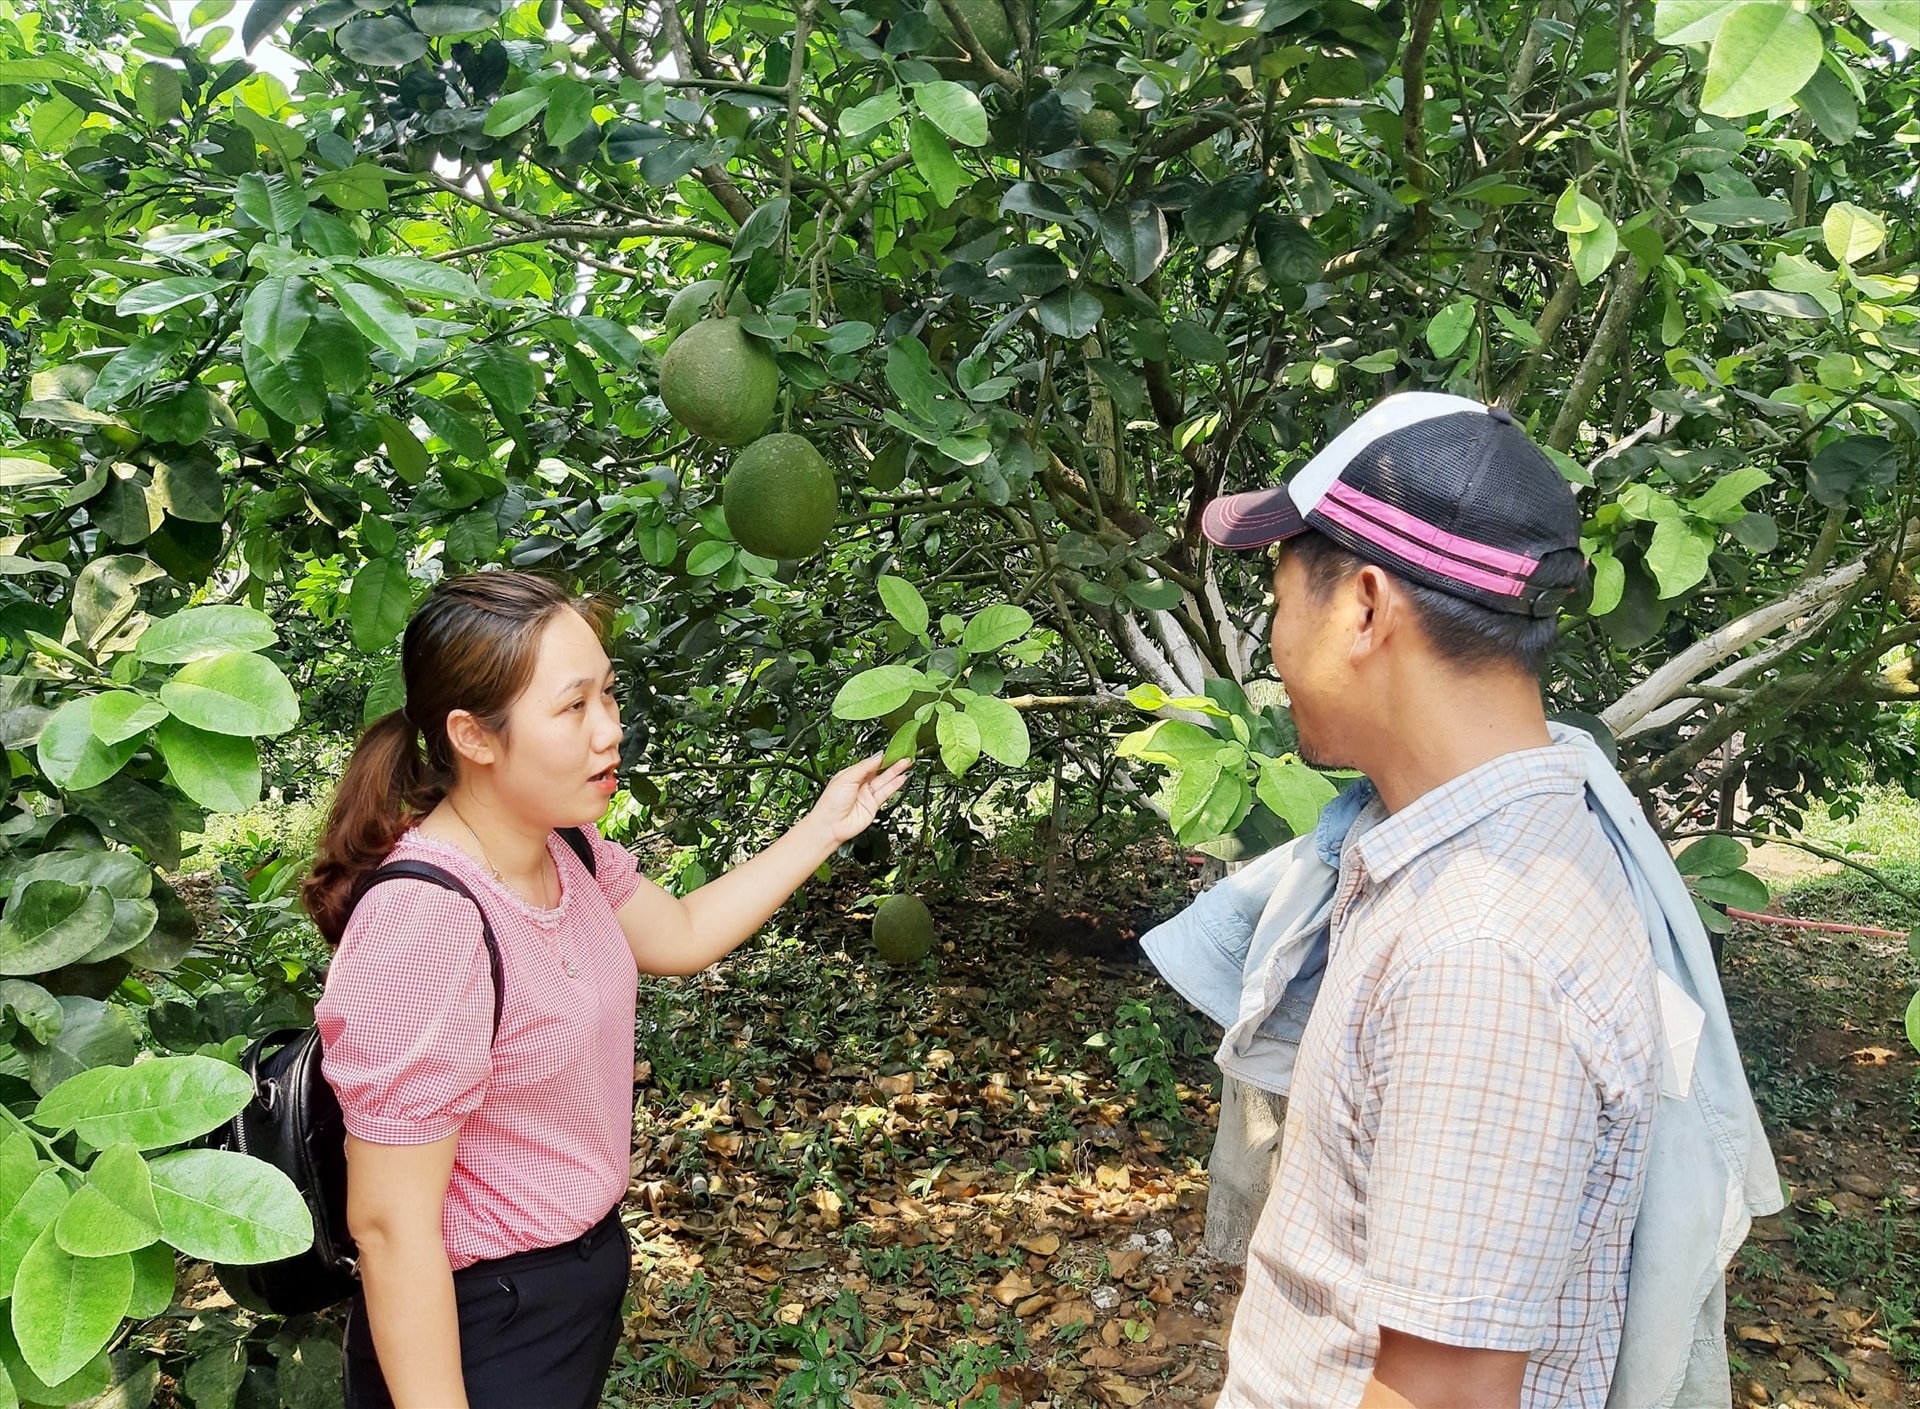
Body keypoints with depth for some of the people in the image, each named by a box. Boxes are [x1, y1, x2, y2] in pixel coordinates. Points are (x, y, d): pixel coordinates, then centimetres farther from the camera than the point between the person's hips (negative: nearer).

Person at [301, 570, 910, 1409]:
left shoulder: (562, 850, -5)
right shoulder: (423, 925, -30)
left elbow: (681, 934, 13)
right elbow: (390, 1222, -26)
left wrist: (825, 828, 12)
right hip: (480, 1332, -8)